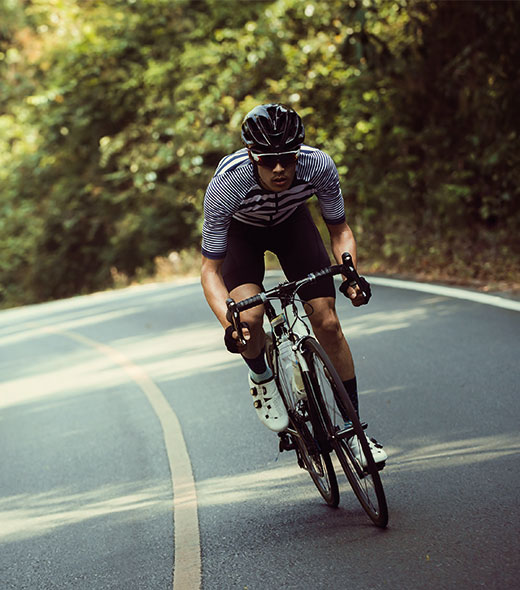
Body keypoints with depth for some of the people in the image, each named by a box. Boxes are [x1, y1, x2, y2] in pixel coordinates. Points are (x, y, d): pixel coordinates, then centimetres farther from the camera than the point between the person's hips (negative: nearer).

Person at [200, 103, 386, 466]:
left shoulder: (318, 165, -34)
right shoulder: (226, 183, -39)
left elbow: (340, 230, -16)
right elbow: (211, 269, -30)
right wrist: (229, 325, -46)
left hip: (292, 222, 2)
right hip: (241, 231, -1)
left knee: (327, 323, -9)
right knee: (250, 317, -27)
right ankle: (262, 377, 8)